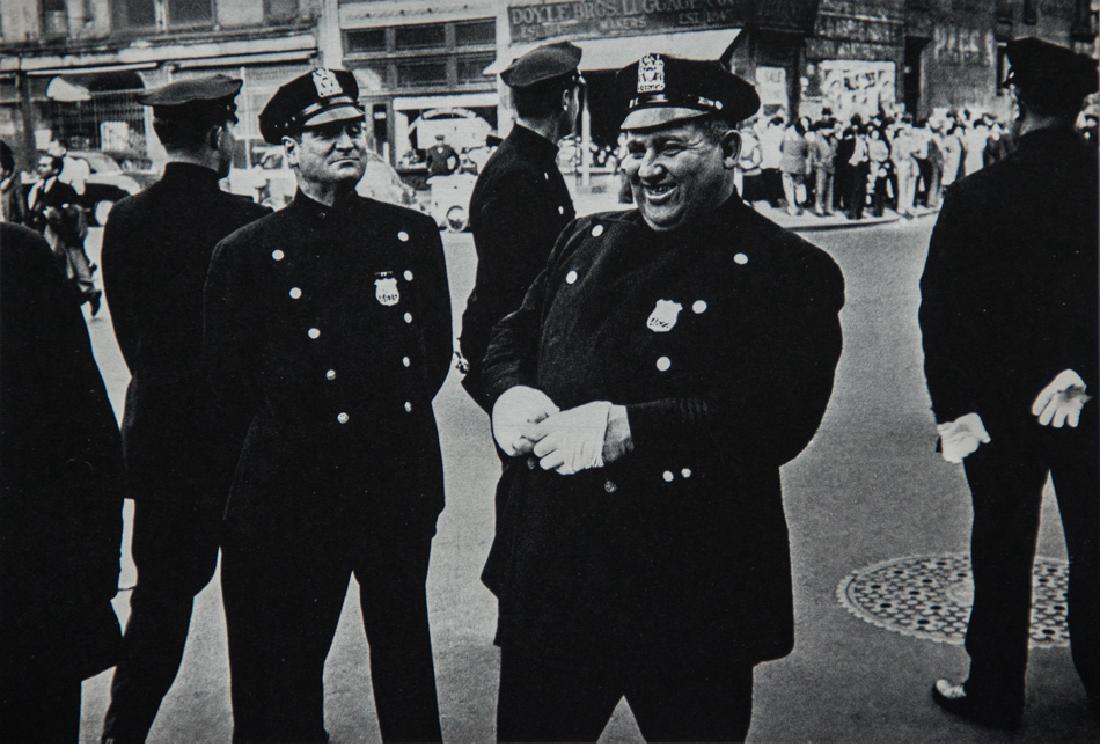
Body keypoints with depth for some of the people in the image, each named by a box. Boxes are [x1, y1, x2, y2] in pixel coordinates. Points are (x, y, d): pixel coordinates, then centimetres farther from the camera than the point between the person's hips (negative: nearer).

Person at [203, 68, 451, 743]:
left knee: (404, 647, 19)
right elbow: (230, 383, 0)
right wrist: (280, 449, 6)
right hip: (293, 496, -2)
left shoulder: (414, 234, 3)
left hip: (401, 482, 3)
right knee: (286, 664, 9)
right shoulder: (246, 254, -6)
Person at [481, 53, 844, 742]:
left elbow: (780, 418, -22)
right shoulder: (589, 239, 11)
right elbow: (514, 334, 18)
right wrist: (513, 395, -6)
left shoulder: (788, 271, -9)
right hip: (550, 572, 6)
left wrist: (626, 429, -28)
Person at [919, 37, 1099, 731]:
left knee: (1004, 549, 9)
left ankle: (995, 692, 19)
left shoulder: (975, 197, -13)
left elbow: (941, 308, -14)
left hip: (1002, 406, -2)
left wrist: (954, 405, -10)